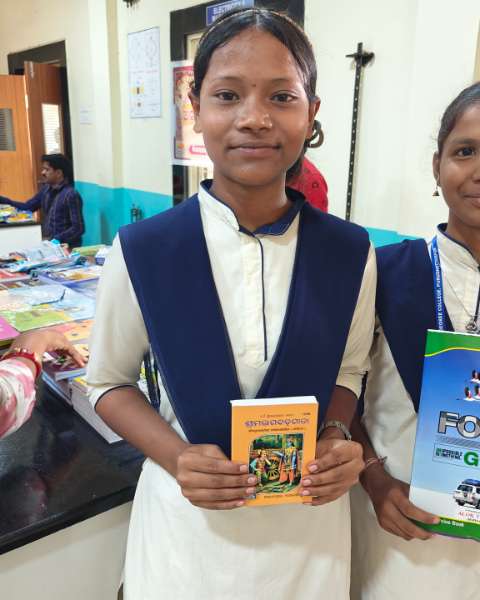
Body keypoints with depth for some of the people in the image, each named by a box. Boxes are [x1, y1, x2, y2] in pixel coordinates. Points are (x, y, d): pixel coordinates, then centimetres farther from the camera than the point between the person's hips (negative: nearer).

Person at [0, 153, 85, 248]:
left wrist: (56, 240, -24)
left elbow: (78, 228, -17)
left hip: (67, 248, -6)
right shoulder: (46, 189, 8)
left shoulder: (71, 195, -15)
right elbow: (27, 207, 16)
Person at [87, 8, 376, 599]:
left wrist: (336, 436, -14)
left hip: (309, 517, 2)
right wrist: (177, 456, -17)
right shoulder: (141, 252, -15)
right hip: (188, 517, -1)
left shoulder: (351, 254, -10)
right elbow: (109, 381, -2)